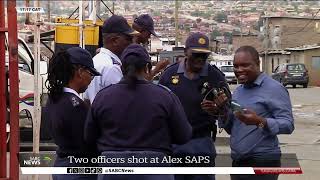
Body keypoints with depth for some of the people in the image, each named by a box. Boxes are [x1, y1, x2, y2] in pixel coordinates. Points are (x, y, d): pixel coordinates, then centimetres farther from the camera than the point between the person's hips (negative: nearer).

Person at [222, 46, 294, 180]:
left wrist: (260, 122, -31)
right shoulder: (237, 91, 13)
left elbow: (288, 124, -17)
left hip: (262, 164, -7)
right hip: (237, 162, 7)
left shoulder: (274, 88, -10)